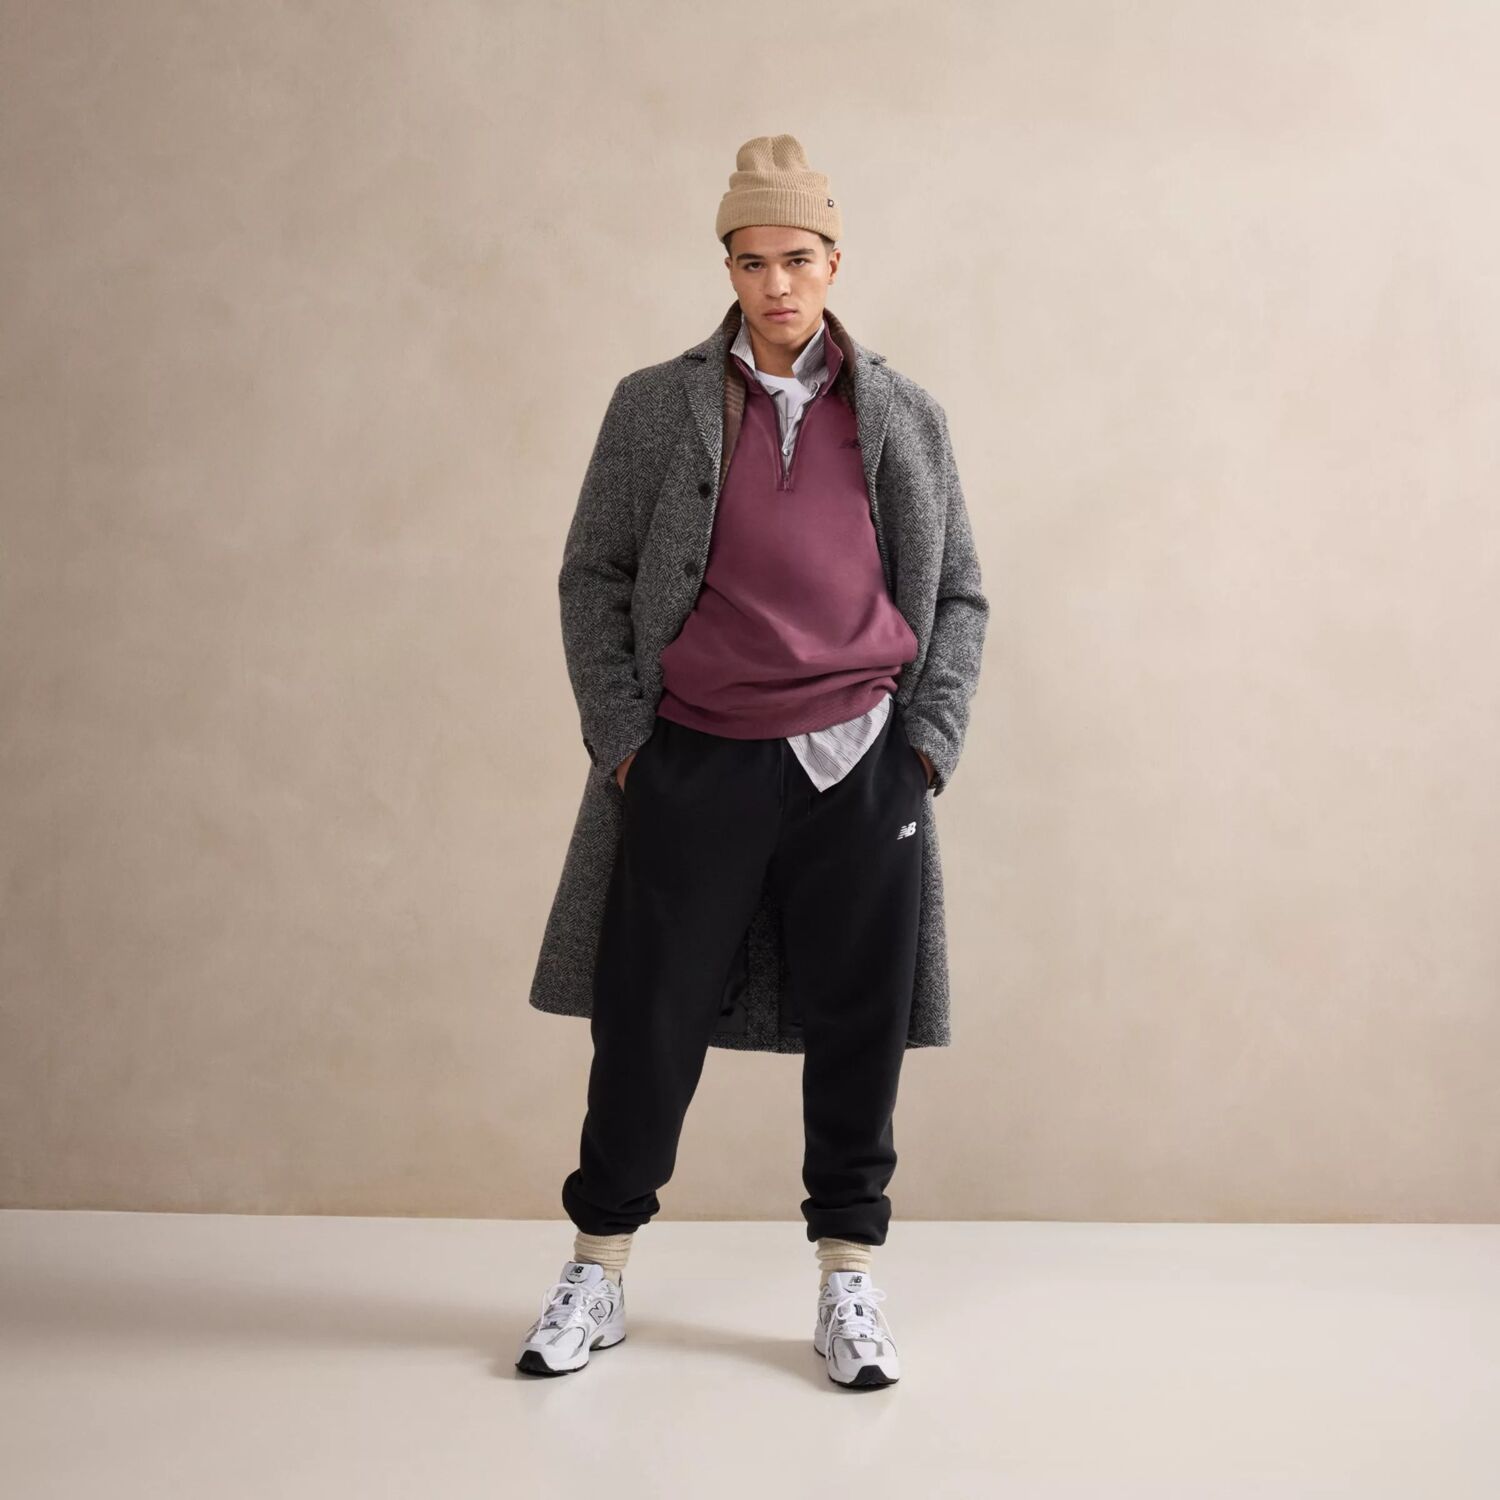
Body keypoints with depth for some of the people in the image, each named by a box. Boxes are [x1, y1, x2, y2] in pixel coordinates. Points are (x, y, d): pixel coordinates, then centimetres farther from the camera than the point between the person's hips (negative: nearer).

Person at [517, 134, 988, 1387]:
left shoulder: (905, 418, 9)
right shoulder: (656, 407, 5)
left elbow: (960, 595, 13)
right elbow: (592, 575, 8)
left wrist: (928, 742, 3)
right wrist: (620, 734, 0)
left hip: (858, 766, 1)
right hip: (697, 764, -1)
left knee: (858, 1024, 6)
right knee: (649, 1015, 4)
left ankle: (850, 1282, 21)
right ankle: (598, 1271, 22)